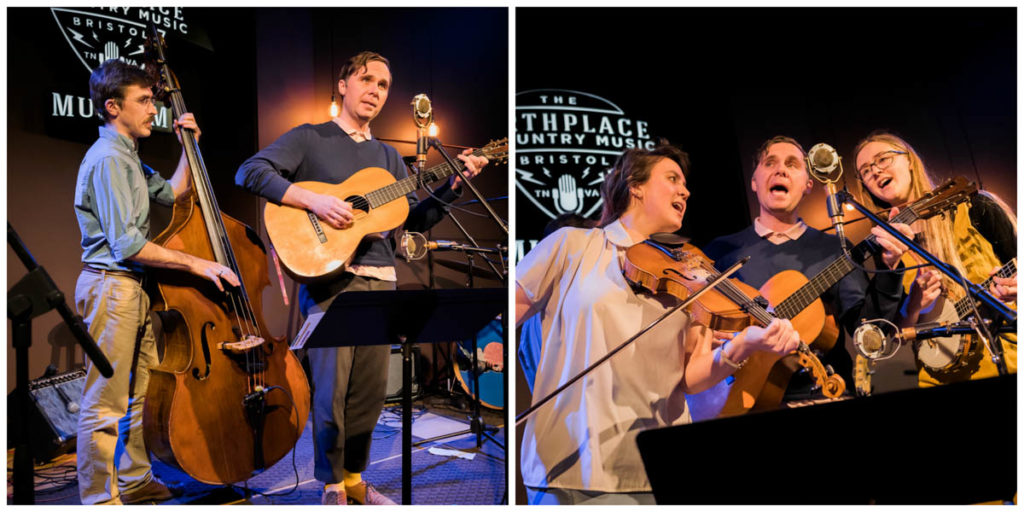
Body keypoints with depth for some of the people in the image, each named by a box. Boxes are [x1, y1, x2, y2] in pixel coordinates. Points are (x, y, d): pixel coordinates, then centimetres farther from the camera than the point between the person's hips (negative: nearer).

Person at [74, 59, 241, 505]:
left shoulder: (128, 157, 17)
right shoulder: (107, 158, -15)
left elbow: (172, 192, 29)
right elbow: (126, 244, -21)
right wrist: (195, 264, -20)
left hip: (133, 287, 10)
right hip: (111, 287, -10)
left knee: (138, 392, 16)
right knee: (105, 401, -4)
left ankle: (135, 481, 27)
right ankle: (99, 497, 6)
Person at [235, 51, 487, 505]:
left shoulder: (388, 156, 19)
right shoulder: (309, 138, 4)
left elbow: (415, 219, 14)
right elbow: (249, 171, -9)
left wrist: (454, 185, 0)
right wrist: (313, 200, -19)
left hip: (380, 281, 5)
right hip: (328, 277, -5)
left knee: (370, 391, 8)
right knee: (331, 389, -4)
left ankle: (353, 476, 25)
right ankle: (331, 485, 15)